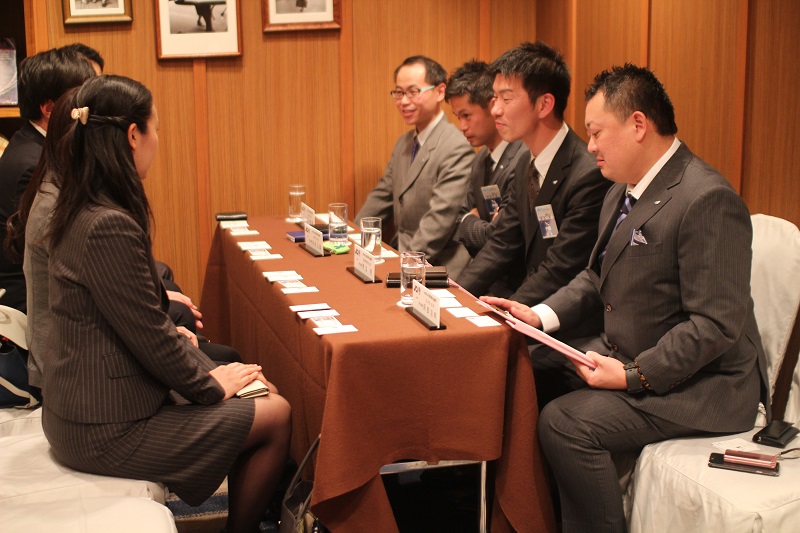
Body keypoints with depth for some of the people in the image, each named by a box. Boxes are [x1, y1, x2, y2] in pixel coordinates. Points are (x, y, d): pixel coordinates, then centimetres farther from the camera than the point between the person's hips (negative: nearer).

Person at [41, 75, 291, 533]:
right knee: (275, 416, 0)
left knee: (265, 393, 13)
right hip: (107, 428, -10)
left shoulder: (83, 210, 5)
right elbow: (151, 339, -21)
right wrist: (211, 386, -5)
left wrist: (206, 370, 5)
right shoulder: (109, 225, -26)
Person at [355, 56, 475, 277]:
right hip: (400, 255, 8)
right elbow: (382, 197, 19)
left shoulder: (457, 149, -15)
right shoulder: (403, 144, 16)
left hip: (437, 266, -8)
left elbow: (440, 219, -22)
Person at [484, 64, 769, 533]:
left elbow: (717, 325, -24)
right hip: (625, 353, 9)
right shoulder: (625, 190, 9)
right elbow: (598, 278, 18)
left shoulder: (707, 200, -22)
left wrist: (634, 375, -23)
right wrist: (542, 315, 2)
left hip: (700, 384, -9)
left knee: (564, 423, -25)